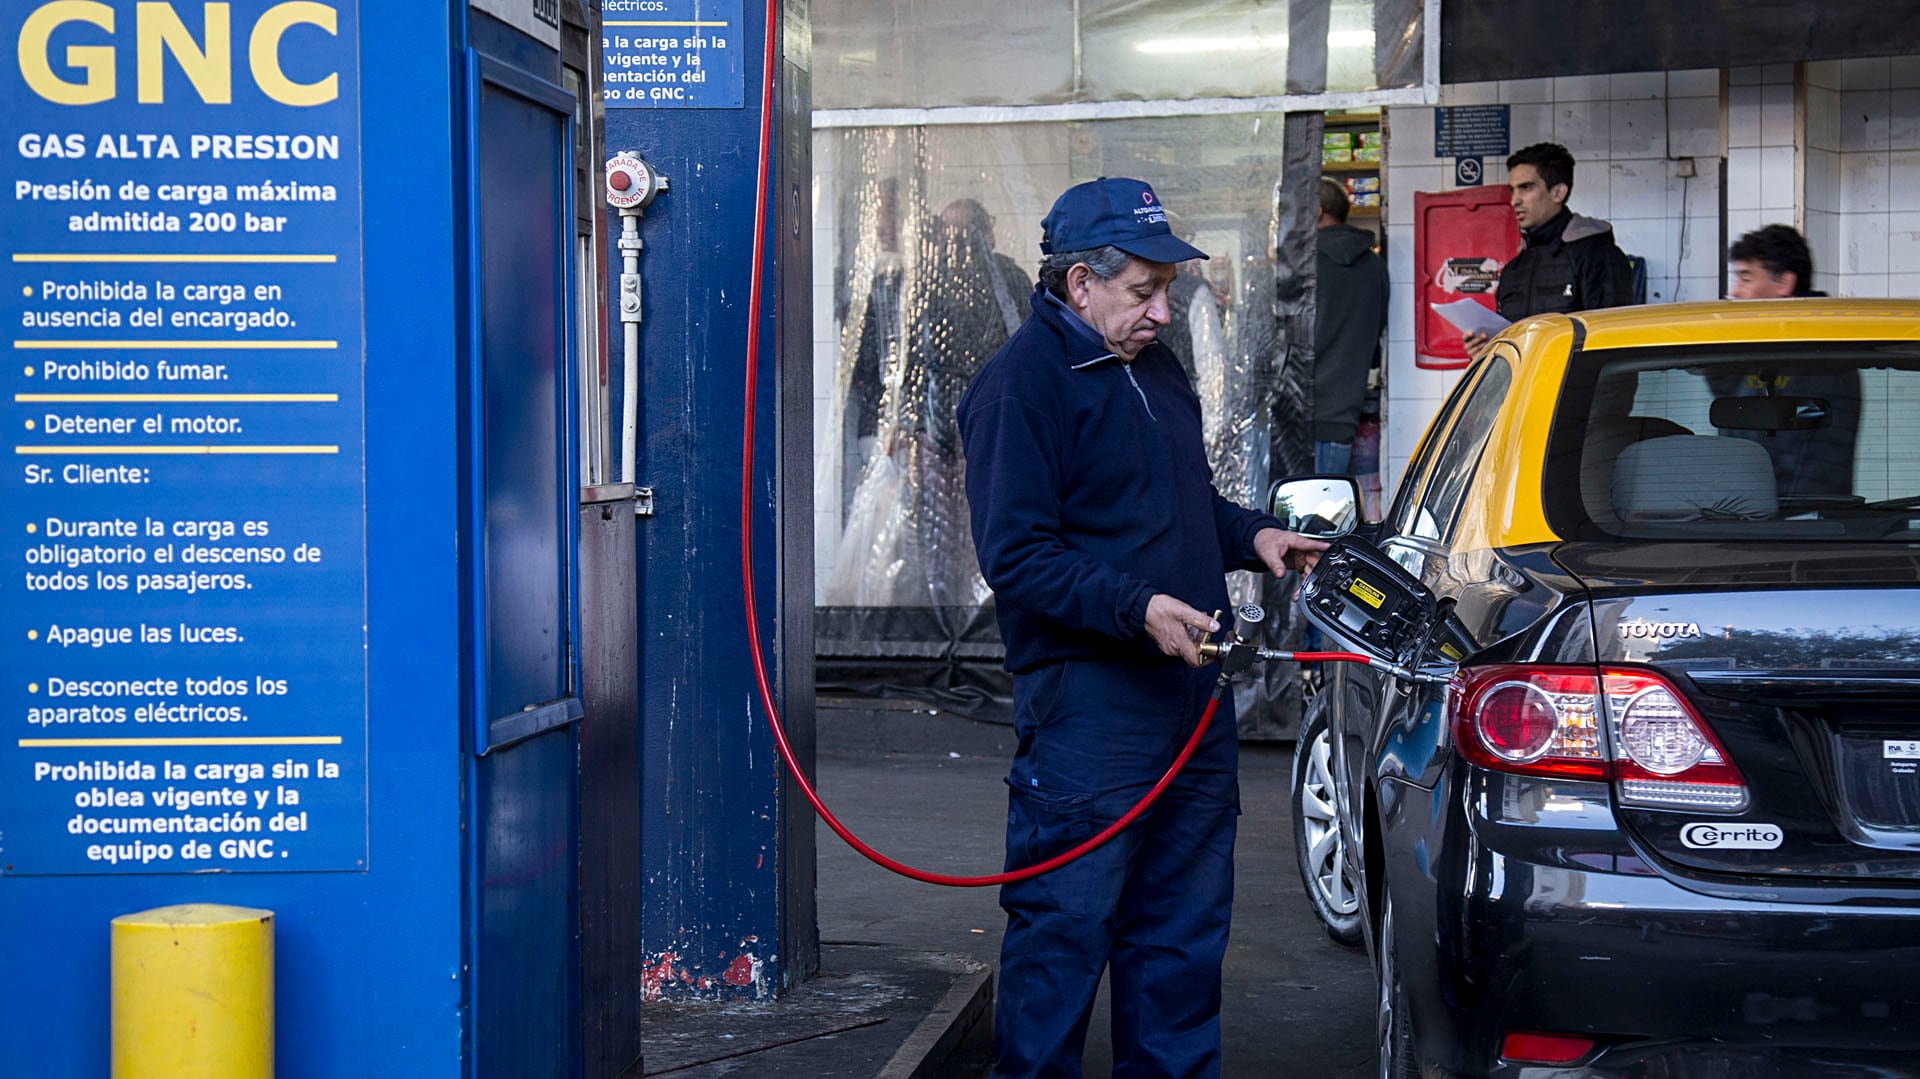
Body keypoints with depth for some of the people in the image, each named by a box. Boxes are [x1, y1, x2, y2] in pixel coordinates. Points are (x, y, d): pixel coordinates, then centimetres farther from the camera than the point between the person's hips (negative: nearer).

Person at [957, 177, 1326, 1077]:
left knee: (1185, 925, 15)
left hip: (1189, 689, 9)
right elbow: (1015, 553, -18)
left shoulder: (1154, 368, 17)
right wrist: (1138, 607, -27)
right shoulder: (1022, 384, -11)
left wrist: (1251, 535, 10)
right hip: (1086, 706, -9)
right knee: (1066, 927, -4)